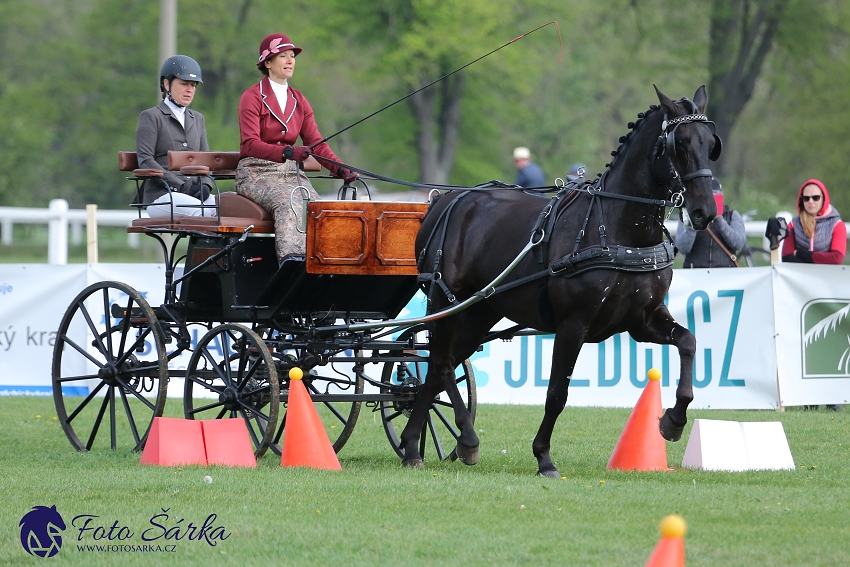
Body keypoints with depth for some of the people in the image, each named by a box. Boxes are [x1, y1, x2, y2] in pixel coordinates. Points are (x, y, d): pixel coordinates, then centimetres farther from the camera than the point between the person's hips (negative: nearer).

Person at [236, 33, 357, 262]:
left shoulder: (299, 101, 16)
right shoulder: (252, 97, -2)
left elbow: (315, 142, 9)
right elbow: (250, 144, -14)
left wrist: (340, 169, -10)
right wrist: (286, 152, -31)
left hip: (291, 172, 5)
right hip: (257, 172, -5)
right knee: (288, 202, -34)